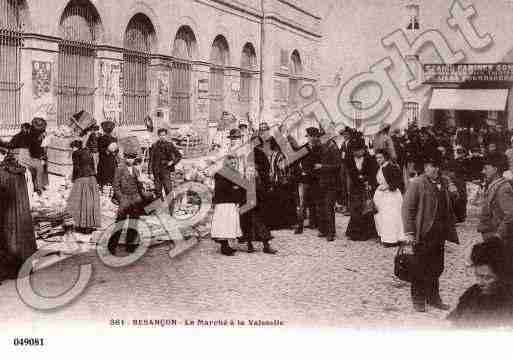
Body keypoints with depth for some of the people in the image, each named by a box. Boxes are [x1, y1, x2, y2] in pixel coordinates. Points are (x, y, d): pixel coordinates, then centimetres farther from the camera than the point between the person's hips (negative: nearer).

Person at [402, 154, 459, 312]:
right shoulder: (416, 183, -10)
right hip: (423, 234, -6)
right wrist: (409, 232, -16)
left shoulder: (444, 183, 11)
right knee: (421, 268, 4)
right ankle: (418, 300, 17)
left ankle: (433, 298, 27)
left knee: (437, 268, 13)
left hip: (440, 233, 6)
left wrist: (452, 194, 3)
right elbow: (407, 208, -12)